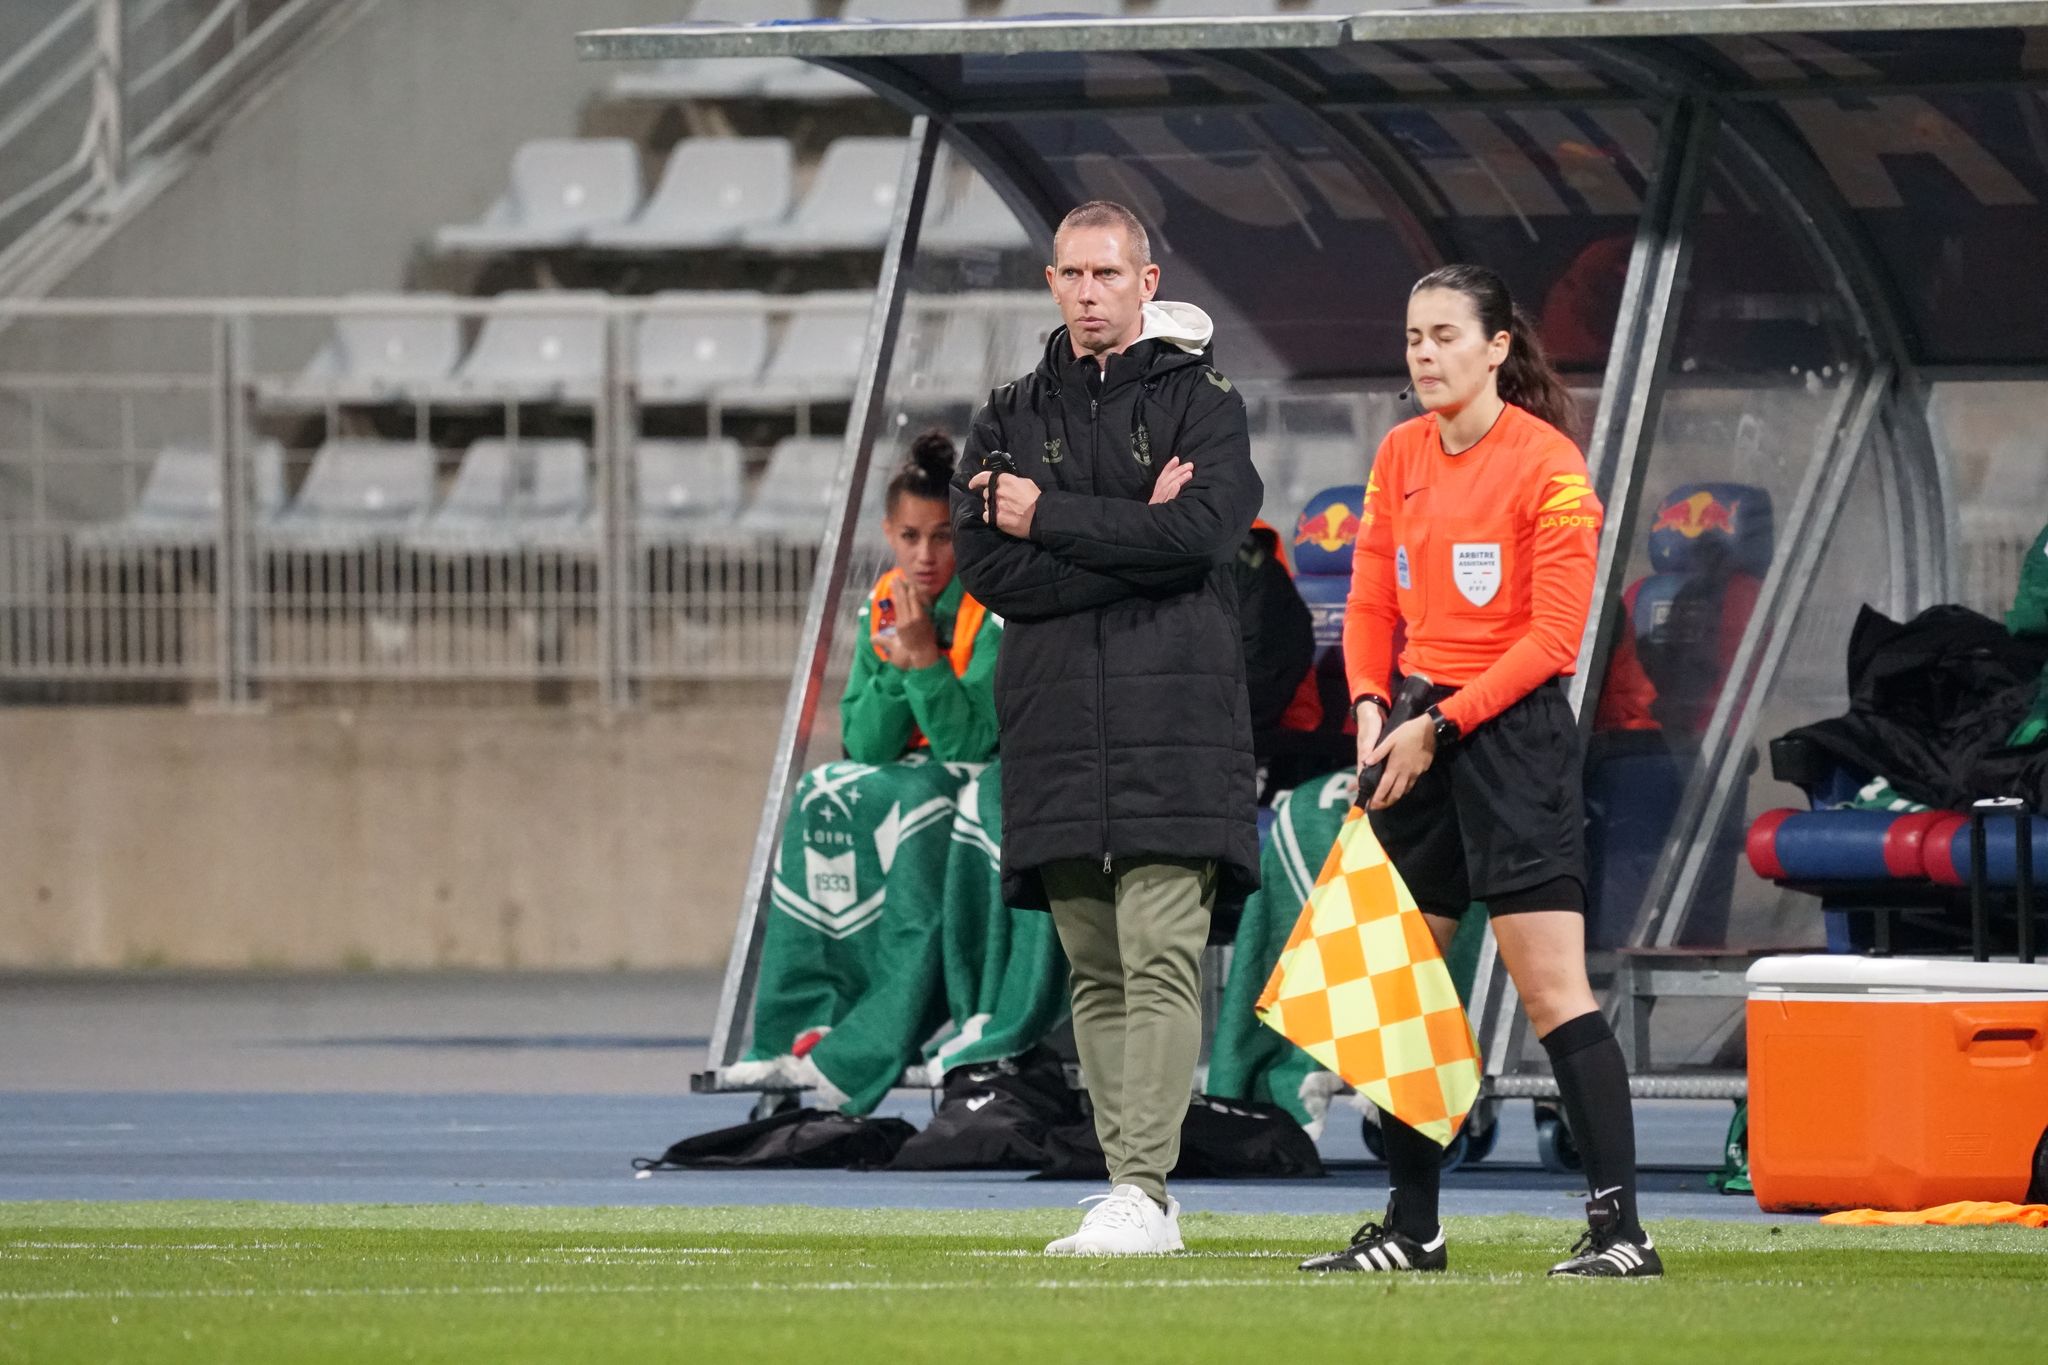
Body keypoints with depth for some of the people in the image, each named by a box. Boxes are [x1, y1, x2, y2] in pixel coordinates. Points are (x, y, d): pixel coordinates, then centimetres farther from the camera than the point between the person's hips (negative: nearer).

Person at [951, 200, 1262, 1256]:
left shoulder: (1201, 404, 5)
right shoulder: (1011, 418, 15)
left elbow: (1200, 532, -12)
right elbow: (983, 565, 1)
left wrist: (1049, 517, -6)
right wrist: (1129, 538, -8)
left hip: (1173, 724, -4)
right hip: (1054, 725, 4)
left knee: (1160, 960, -13)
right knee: (1096, 971, 5)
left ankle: (1142, 1189, -18)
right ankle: (1138, 1199, 8)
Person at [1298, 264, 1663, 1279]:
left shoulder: (1548, 466, -10)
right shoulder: (1400, 455, 10)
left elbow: (1553, 636, -12)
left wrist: (1442, 726, -15)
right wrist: (1371, 706, -2)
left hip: (1512, 735, -7)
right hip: (1420, 738, 7)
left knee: (1551, 988, -12)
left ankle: (1619, 1227, -12)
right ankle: (1410, 1227, 15)